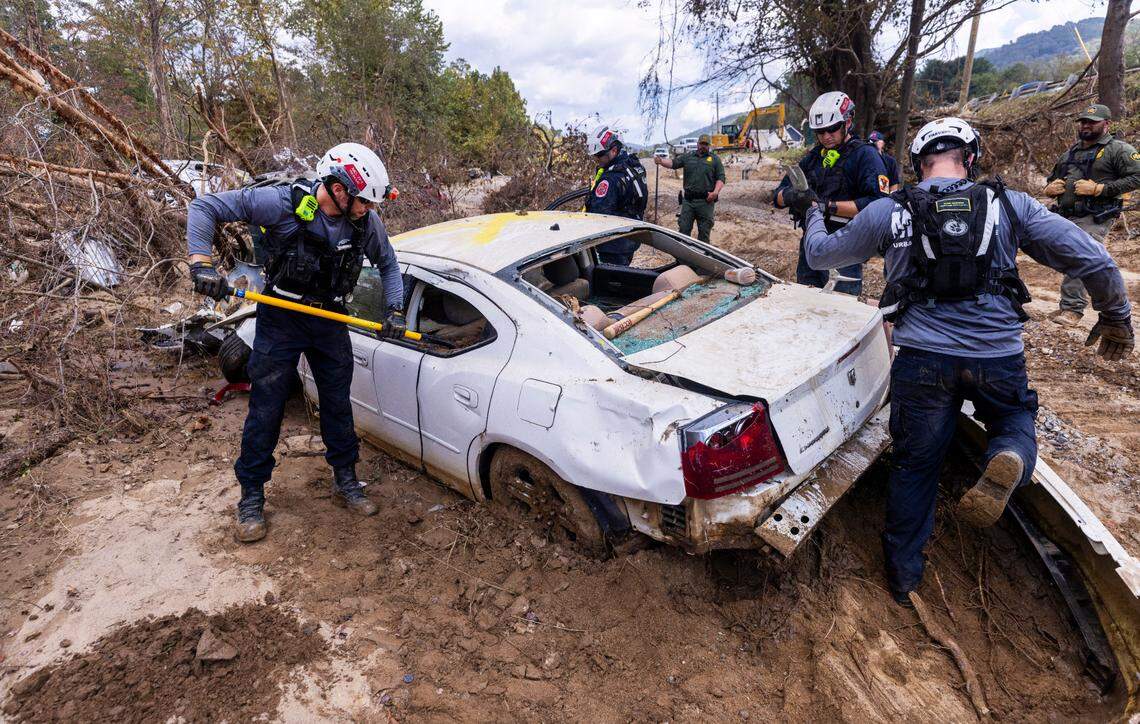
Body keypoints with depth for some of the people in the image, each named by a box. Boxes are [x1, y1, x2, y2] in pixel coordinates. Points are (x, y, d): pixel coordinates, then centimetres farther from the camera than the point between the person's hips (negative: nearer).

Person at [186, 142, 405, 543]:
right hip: (280, 319, -3)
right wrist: (201, 263, -27)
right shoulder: (283, 203, -21)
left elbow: (388, 264, 9)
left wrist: (394, 311, -1)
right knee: (266, 410, 3)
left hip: (330, 321, 4)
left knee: (338, 404, 11)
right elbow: (204, 207, -16)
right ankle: (251, 496, 20)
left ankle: (346, 481, 28)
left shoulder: (368, 222, -9)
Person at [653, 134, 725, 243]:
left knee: (704, 230, 3)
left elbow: (721, 178, 4)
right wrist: (661, 161, -18)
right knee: (684, 228, 1)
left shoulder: (715, 159, 9)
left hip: (705, 201, -1)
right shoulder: (688, 157, 14)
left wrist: (715, 192, -12)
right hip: (688, 200, 2)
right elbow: (673, 162, 2)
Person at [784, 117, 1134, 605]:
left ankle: (903, 576, 26)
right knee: (1016, 419, 29)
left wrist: (812, 214, 34)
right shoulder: (1011, 205, 2)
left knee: (915, 464, 16)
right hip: (1000, 359, 1)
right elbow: (1092, 259, 2)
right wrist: (1116, 316, 21)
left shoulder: (887, 212, 0)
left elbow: (820, 256, 13)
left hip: (923, 361, 0)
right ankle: (1008, 463, -10)